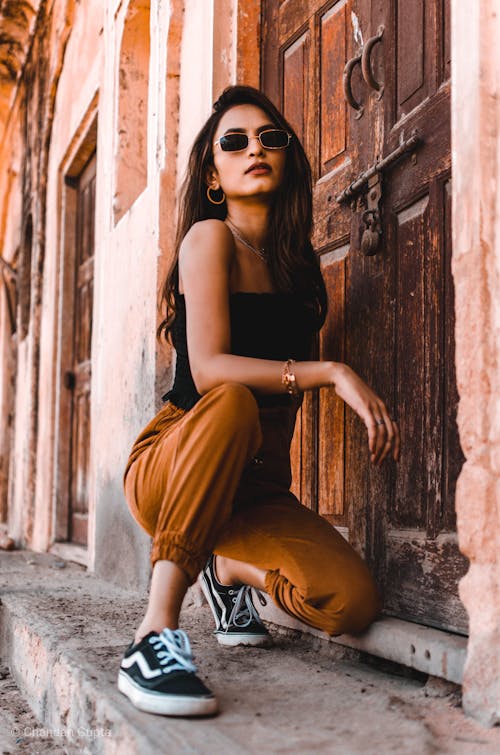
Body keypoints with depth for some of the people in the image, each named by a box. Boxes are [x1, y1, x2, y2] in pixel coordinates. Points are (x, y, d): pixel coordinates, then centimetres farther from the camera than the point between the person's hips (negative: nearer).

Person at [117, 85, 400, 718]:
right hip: (169, 467, -5)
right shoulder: (210, 235, -7)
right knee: (232, 402, -39)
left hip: (255, 480, 6)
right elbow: (208, 369, -21)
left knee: (352, 602, -19)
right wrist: (334, 374, -27)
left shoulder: (296, 257, 13)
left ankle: (230, 567, 14)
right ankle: (155, 636, -37)